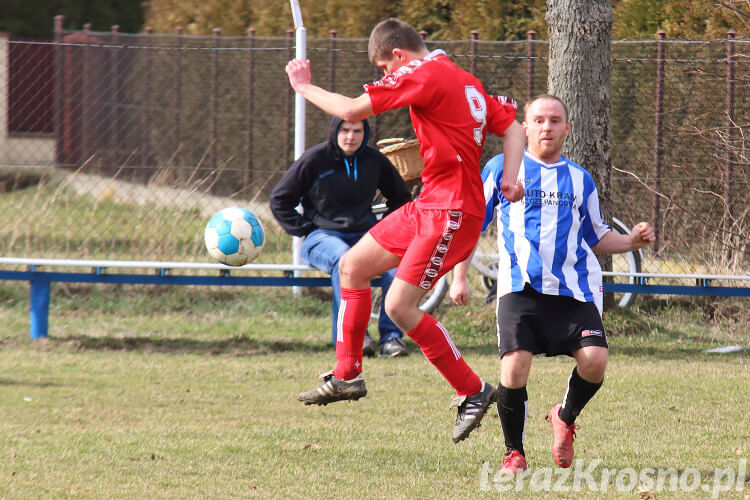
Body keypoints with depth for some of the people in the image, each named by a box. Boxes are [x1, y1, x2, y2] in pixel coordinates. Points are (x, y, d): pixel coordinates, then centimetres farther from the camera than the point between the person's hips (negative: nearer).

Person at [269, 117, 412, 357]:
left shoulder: (375, 160, 8)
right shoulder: (315, 160, -1)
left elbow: (401, 197, 26)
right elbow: (279, 200, 8)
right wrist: (304, 229, -2)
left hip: (364, 235, 3)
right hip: (323, 236, -3)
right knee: (343, 258, -39)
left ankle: (391, 336, -28)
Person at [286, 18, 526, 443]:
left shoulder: (424, 73, -13)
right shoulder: (464, 81, 16)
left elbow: (352, 110, -14)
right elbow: (513, 128, 16)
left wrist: (305, 88, 2)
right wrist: (511, 177, 0)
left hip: (452, 212, -10)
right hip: (429, 205, 10)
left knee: (400, 306, -13)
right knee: (353, 266, 13)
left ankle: (473, 392, -4)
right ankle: (347, 375, 21)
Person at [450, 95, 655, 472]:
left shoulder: (579, 179, 17)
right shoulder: (502, 168, 8)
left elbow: (596, 238, 25)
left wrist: (631, 241, 7)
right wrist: (459, 278, 5)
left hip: (574, 288, 2)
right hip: (519, 286, -2)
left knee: (594, 360, -17)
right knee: (514, 367, -19)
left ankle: (565, 417, 16)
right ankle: (514, 453, 3)